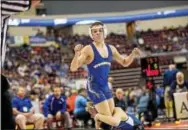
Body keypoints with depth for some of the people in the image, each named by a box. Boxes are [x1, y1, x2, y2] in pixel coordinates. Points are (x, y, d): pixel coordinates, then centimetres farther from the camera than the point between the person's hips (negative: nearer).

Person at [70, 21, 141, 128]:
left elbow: (125, 62, 18)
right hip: (94, 87, -7)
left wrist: (133, 54, -1)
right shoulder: (88, 49, -14)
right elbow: (73, 68, -20)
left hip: (105, 86, 7)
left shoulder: (111, 49, 5)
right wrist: (77, 54, -37)